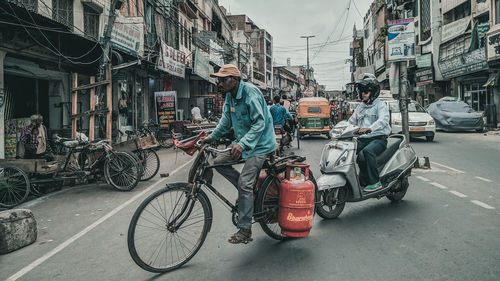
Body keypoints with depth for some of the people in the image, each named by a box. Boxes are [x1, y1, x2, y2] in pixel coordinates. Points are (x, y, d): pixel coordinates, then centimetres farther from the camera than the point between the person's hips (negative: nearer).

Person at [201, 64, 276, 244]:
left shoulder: (251, 93, -21)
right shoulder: (230, 95, 5)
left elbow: (259, 124, -26)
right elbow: (226, 121, 14)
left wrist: (242, 144, -35)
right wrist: (212, 137, 3)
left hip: (259, 145, -9)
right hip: (243, 141, 9)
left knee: (245, 185, -14)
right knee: (219, 162, 0)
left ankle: (245, 231, -3)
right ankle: (247, 190, 12)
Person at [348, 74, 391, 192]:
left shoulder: (380, 105, -1)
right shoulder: (360, 107, 22)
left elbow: (383, 120, -21)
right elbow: (351, 121, 23)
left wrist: (369, 128, -39)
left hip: (378, 138, -7)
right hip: (362, 139, 7)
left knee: (367, 151, -36)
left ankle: (375, 182, -25)